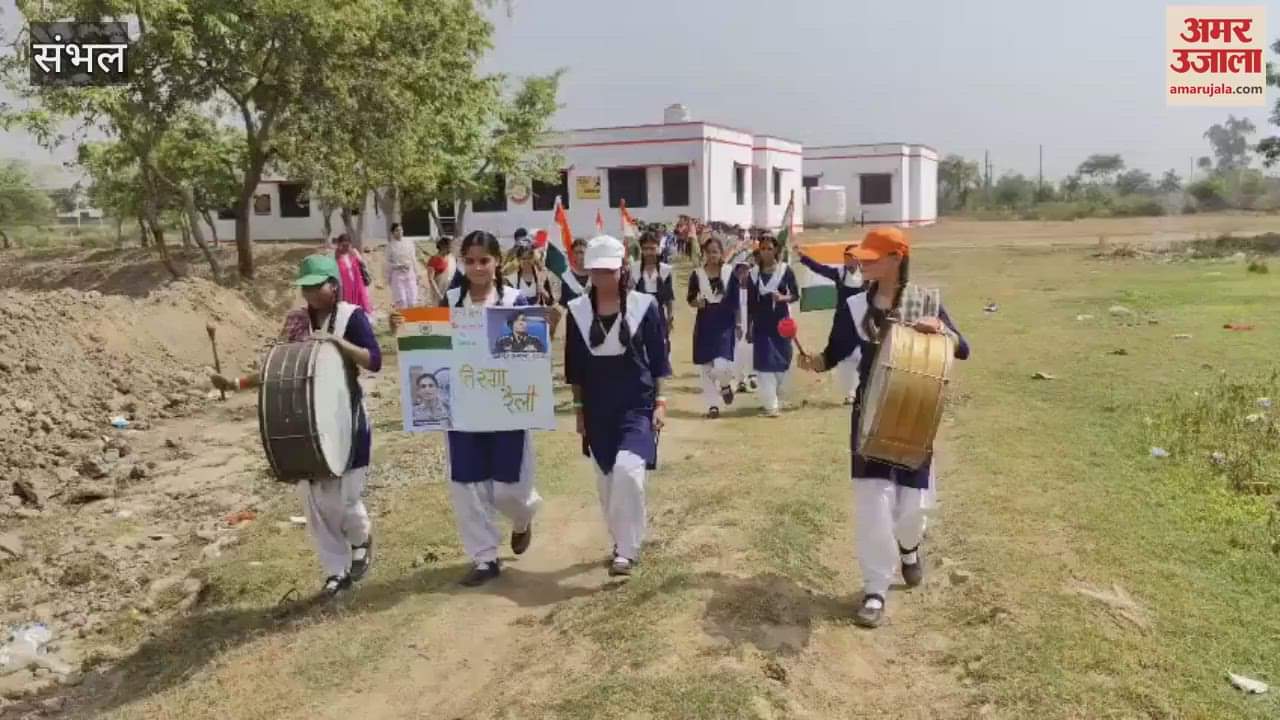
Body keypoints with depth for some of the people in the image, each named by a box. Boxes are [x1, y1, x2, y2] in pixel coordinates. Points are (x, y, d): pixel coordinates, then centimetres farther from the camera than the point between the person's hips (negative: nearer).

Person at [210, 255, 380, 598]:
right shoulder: (295, 321, 7)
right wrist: (236, 383, 1)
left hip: (345, 419, -5)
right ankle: (337, 570, 18)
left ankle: (361, 538, 30)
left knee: (342, 499, -4)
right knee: (313, 500, 4)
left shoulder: (351, 316, -8)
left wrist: (336, 341, -27)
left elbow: (375, 361, -17)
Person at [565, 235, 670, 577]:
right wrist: (578, 408, 8)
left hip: (637, 405, -3)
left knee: (627, 469, -21)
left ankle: (627, 549, -8)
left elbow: (658, 359, -1)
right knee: (606, 479, 10)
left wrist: (660, 402, -5)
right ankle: (621, 542, 30)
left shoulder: (644, 305, -5)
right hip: (598, 408, 3)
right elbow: (574, 365, 8)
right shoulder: (578, 310, 1)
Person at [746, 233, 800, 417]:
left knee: (781, 362, 5)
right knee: (764, 364, -4)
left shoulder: (785, 270, -3)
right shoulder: (754, 273, 4)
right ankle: (771, 404, -2)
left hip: (780, 322, -1)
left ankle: (776, 398, 27)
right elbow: (750, 303, 6)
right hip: (761, 324, 1)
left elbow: (796, 294, -2)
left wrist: (784, 298, -24)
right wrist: (748, 328, 6)